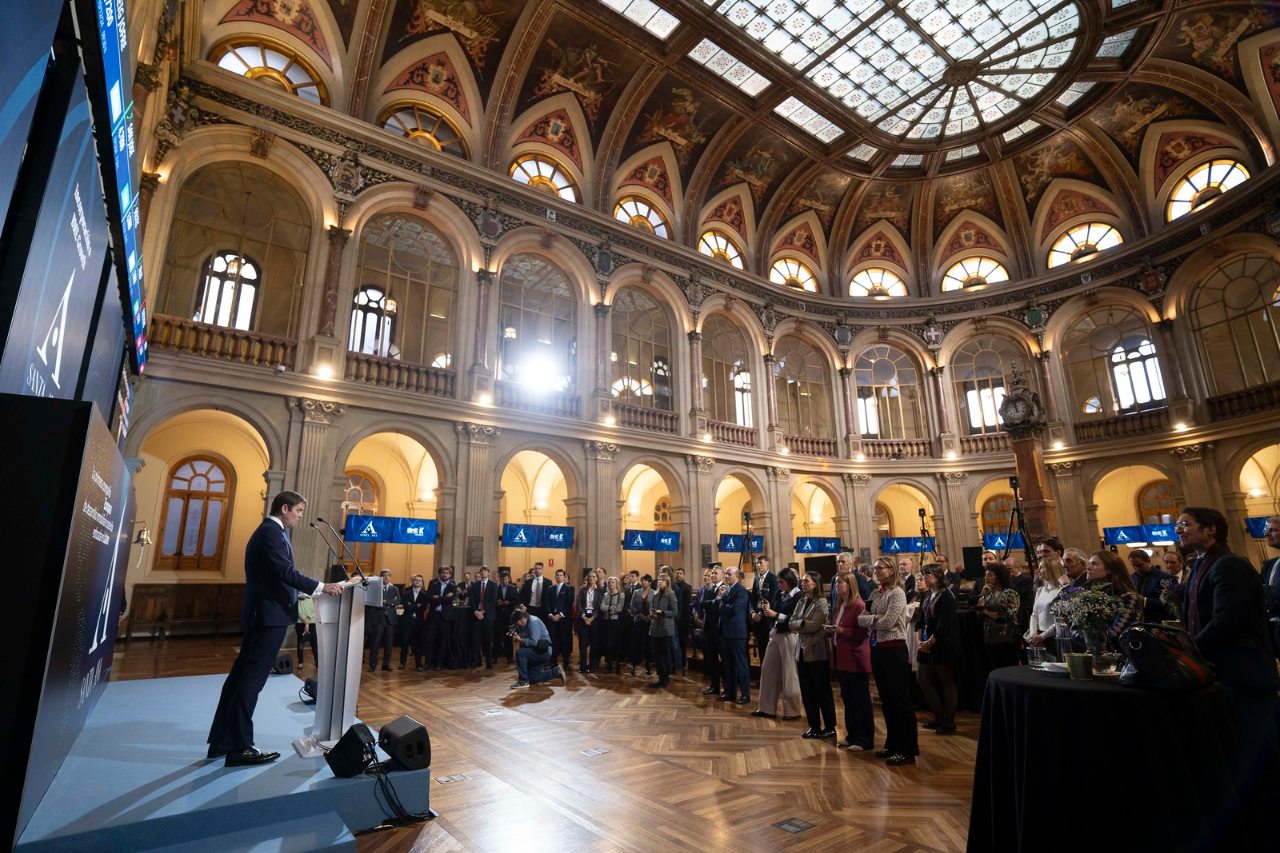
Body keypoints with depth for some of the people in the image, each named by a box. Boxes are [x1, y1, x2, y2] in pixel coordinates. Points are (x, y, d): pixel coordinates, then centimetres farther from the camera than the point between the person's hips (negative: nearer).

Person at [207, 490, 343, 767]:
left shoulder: (268, 531, 18)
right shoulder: (272, 532, -15)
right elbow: (285, 572, -25)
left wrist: (301, 597, 20)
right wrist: (321, 587, -23)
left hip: (262, 613, 11)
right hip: (270, 615, -11)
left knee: (241, 676, 14)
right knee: (252, 679, -6)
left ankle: (222, 741, 23)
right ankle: (239, 748, -1)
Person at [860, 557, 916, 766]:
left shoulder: (897, 593, -12)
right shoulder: (875, 594, 11)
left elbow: (887, 622, -20)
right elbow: (861, 619, 5)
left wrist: (870, 619, -4)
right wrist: (874, 618, -13)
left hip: (894, 649, -8)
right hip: (877, 649, 8)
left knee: (901, 700, 1)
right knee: (886, 700, 16)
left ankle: (908, 750, 10)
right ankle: (893, 744, 28)